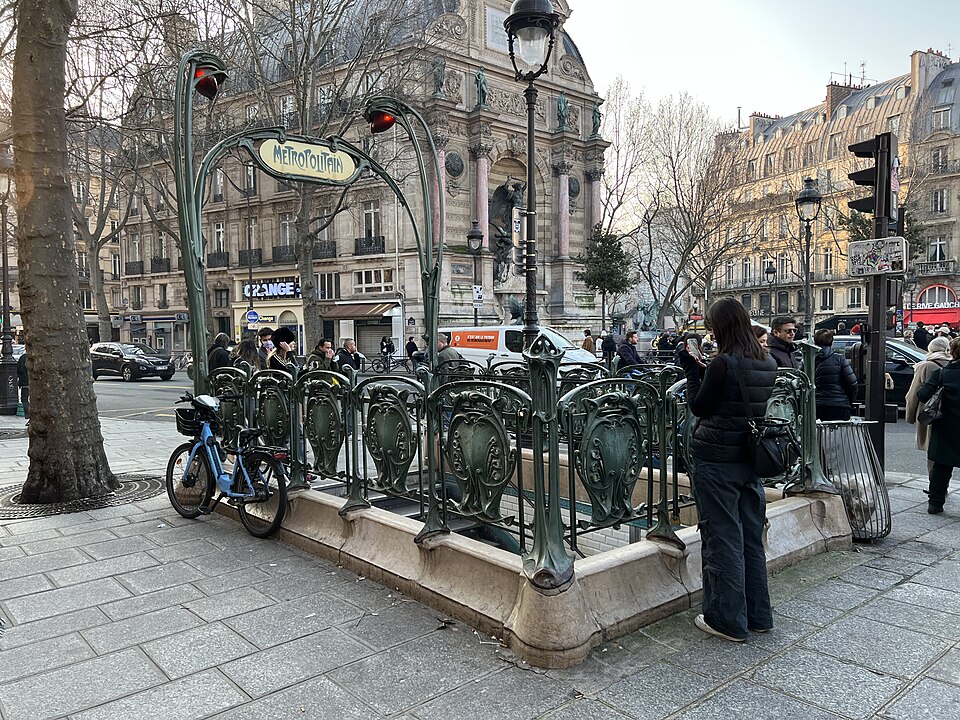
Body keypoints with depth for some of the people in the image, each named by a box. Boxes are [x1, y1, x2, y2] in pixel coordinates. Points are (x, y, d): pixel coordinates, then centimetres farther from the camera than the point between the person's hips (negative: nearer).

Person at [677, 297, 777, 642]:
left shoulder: (723, 363, -18)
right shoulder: (768, 363, 6)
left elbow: (699, 407, -9)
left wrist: (690, 369, 0)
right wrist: (702, 370, 12)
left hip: (717, 462, -8)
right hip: (751, 459, 8)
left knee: (722, 541, 3)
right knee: (751, 539, 17)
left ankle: (728, 620, 13)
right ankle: (757, 615, 28)